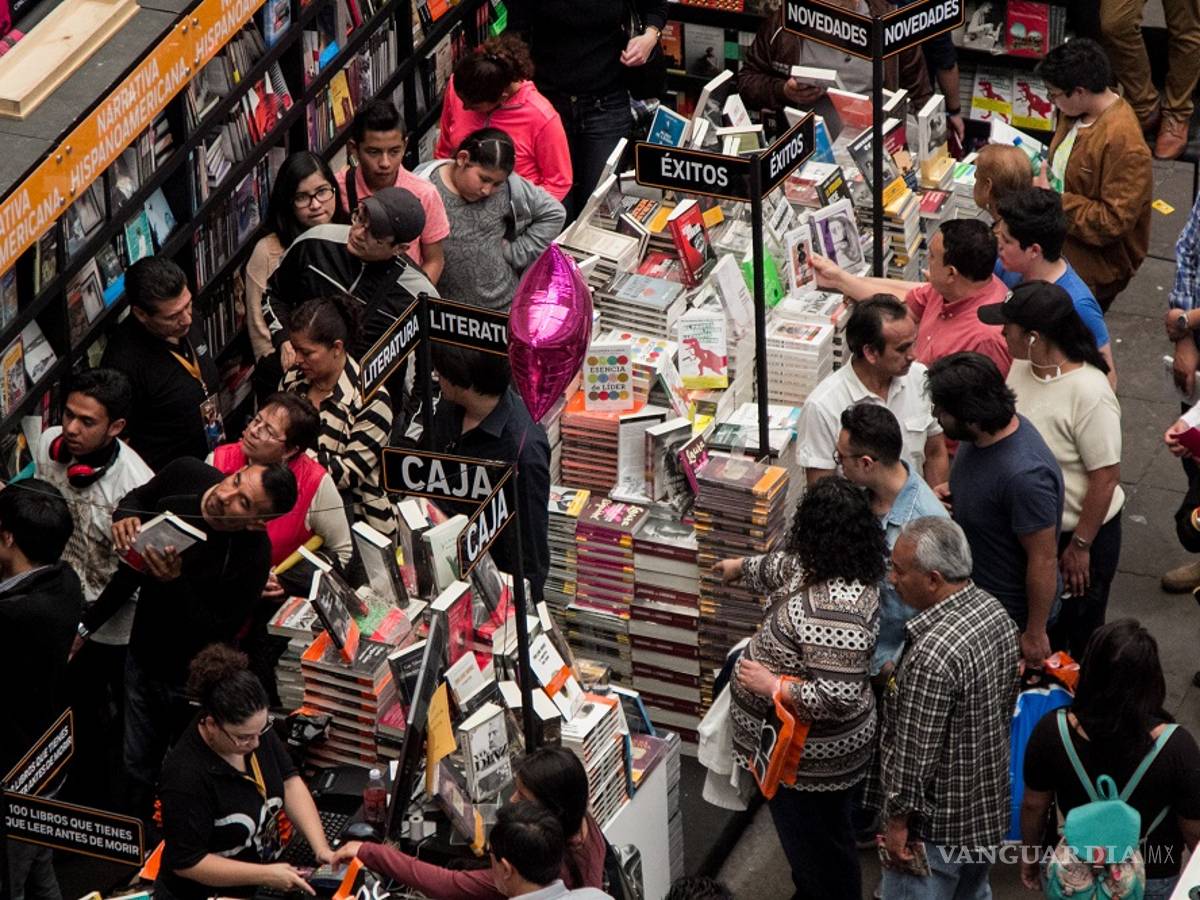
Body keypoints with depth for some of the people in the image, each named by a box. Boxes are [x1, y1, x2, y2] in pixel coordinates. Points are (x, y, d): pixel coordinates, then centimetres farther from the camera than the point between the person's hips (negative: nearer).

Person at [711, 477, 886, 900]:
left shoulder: (834, 609, -36)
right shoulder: (823, 569, -5)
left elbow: (838, 698, -38)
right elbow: (782, 568, 20)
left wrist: (772, 686, -28)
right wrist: (739, 567, 38)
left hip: (812, 758, -10)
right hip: (800, 744, 10)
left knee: (818, 849, 11)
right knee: (806, 838, 29)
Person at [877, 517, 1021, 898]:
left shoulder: (933, 655, -33)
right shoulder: (993, 609, -5)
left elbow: (915, 752, -26)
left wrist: (898, 820, -14)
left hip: (937, 823, -9)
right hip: (988, 802, 9)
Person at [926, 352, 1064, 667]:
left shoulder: (1025, 474, -37)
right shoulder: (984, 435, -9)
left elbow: (1043, 560, -27)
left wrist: (1035, 634, -18)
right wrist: (949, 492, -6)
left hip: (1013, 613, -9)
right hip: (974, 593, 9)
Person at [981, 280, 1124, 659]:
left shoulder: (1089, 394, -29)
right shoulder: (1020, 367, -6)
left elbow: (1105, 477, -24)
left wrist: (1079, 546, -17)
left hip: (1081, 531, -7)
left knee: (1078, 634, 13)